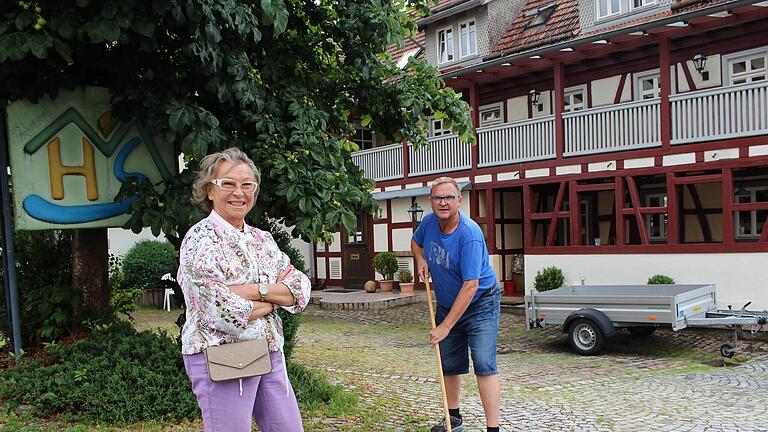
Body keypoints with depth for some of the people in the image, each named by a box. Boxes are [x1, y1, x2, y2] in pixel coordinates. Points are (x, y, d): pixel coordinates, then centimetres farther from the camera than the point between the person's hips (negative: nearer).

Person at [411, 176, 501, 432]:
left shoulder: (469, 234, -28)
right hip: (446, 304, 7)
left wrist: (446, 326, -29)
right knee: (448, 365, 15)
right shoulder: (429, 221, -7)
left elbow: (470, 286, -31)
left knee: (484, 365, -17)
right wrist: (420, 259, -4)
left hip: (480, 304, -7)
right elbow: (416, 242, 19)